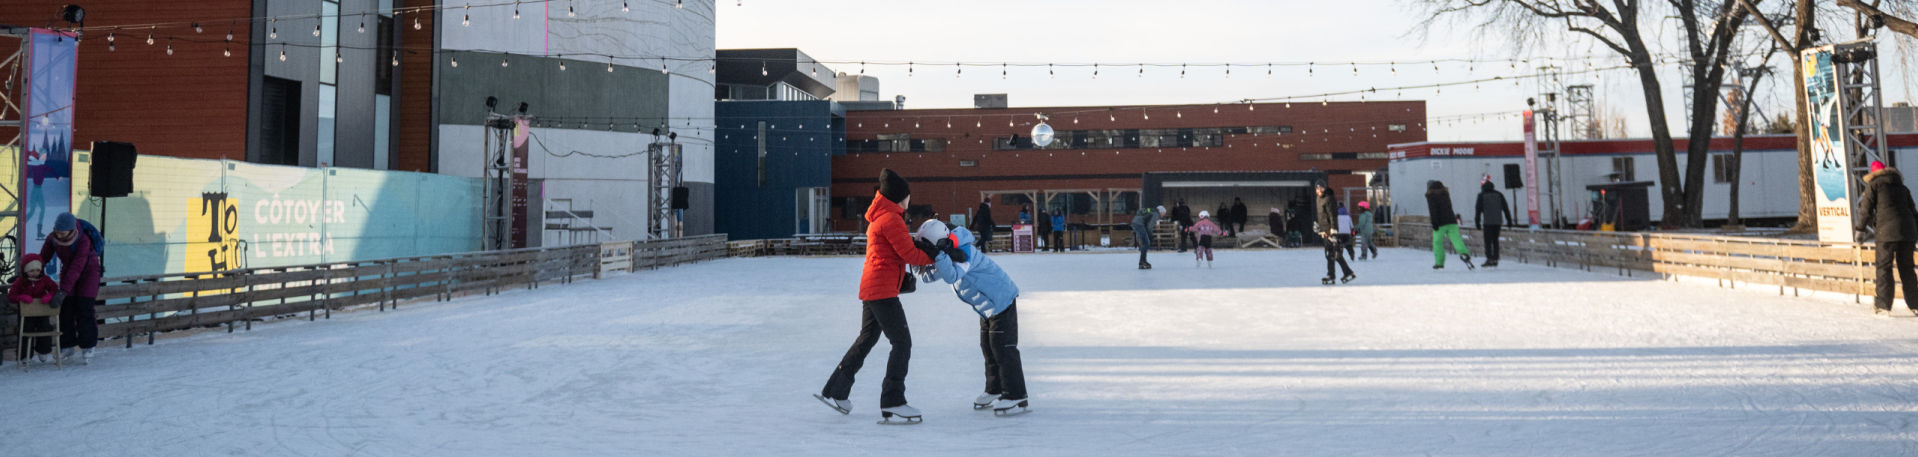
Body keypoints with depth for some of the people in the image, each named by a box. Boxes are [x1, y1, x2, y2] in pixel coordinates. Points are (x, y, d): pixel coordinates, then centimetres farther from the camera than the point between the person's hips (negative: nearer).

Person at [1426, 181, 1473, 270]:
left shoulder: (1431, 196, 0)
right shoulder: (1445, 193, 20)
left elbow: (1432, 209, -13)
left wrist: (1434, 222, -18)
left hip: (1440, 223, -5)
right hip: (1451, 221, 5)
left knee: (1437, 242, 5)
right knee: (1456, 239, -9)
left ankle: (1439, 263, 5)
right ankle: (1464, 253, -34)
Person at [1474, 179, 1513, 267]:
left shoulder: (1481, 195, 1)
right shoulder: (1499, 195, 12)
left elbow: (1478, 210, -1)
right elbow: (1505, 208, 11)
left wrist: (1477, 223, 3)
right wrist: (1509, 220, 14)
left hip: (1487, 222, -4)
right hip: (1498, 222, 4)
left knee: (1488, 241, -4)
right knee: (1495, 240, 11)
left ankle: (1489, 259, -14)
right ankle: (1495, 259, 9)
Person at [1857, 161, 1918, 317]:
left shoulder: (1873, 185, 4)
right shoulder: (1902, 186, 20)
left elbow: (1866, 210, -1)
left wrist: (1860, 229, 8)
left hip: (1887, 230, -5)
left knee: (1884, 267, -1)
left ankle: (1883, 305, -3)